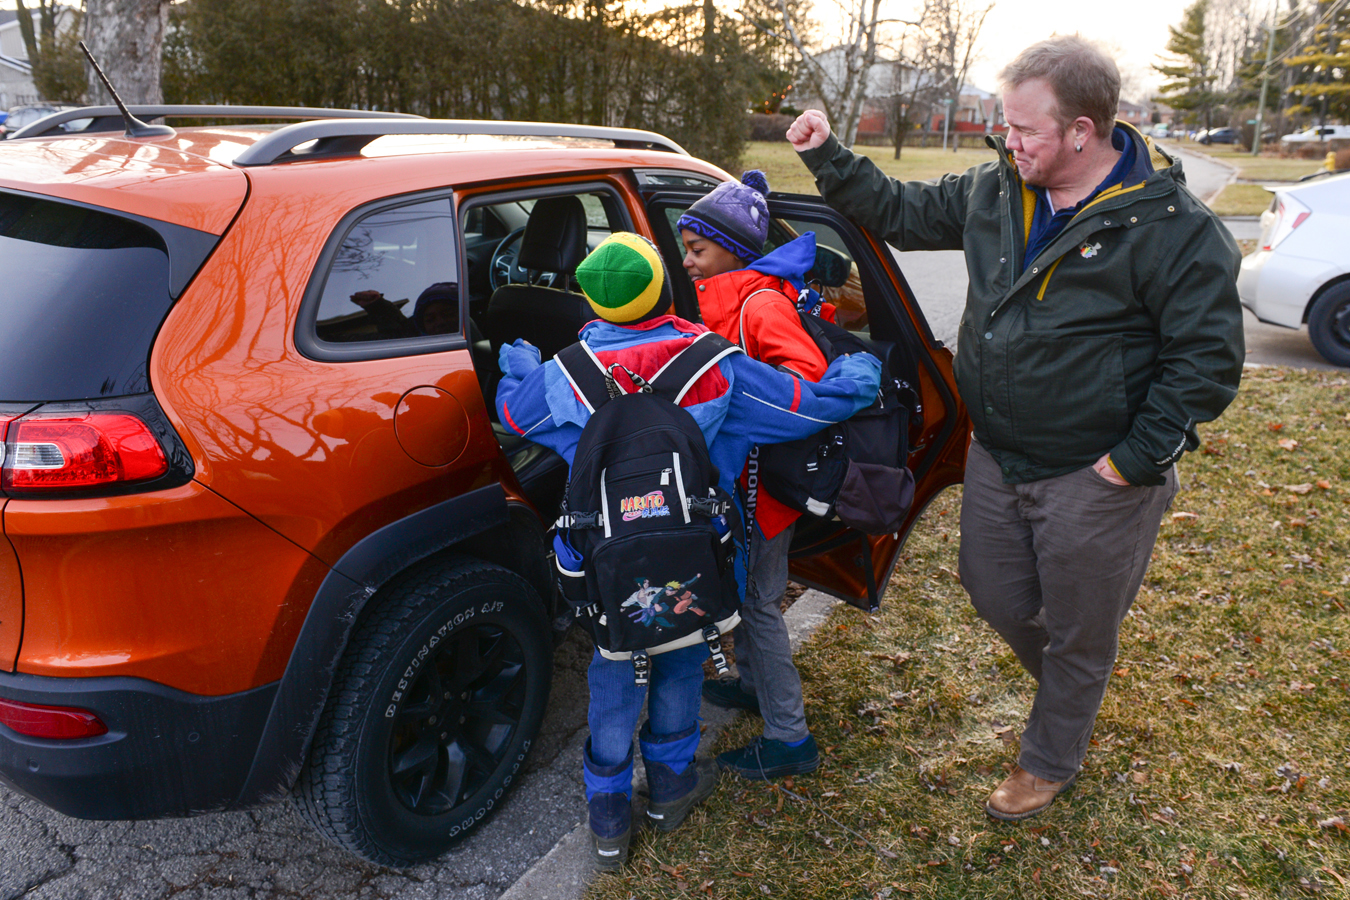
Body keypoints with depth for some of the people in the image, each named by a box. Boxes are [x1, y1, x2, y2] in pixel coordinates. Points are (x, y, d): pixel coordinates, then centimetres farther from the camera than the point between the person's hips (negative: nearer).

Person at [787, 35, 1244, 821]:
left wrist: (1134, 461, -17)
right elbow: (903, 213, 14)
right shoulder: (995, 190, 0)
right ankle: (1072, 694, 52)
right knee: (997, 598, 20)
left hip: (1093, 478, -6)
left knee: (1077, 632, 13)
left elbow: (1207, 358, -15)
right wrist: (829, 158, 5)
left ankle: (1052, 761, 40)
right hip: (998, 459, 6)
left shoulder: (1173, 227, -18)